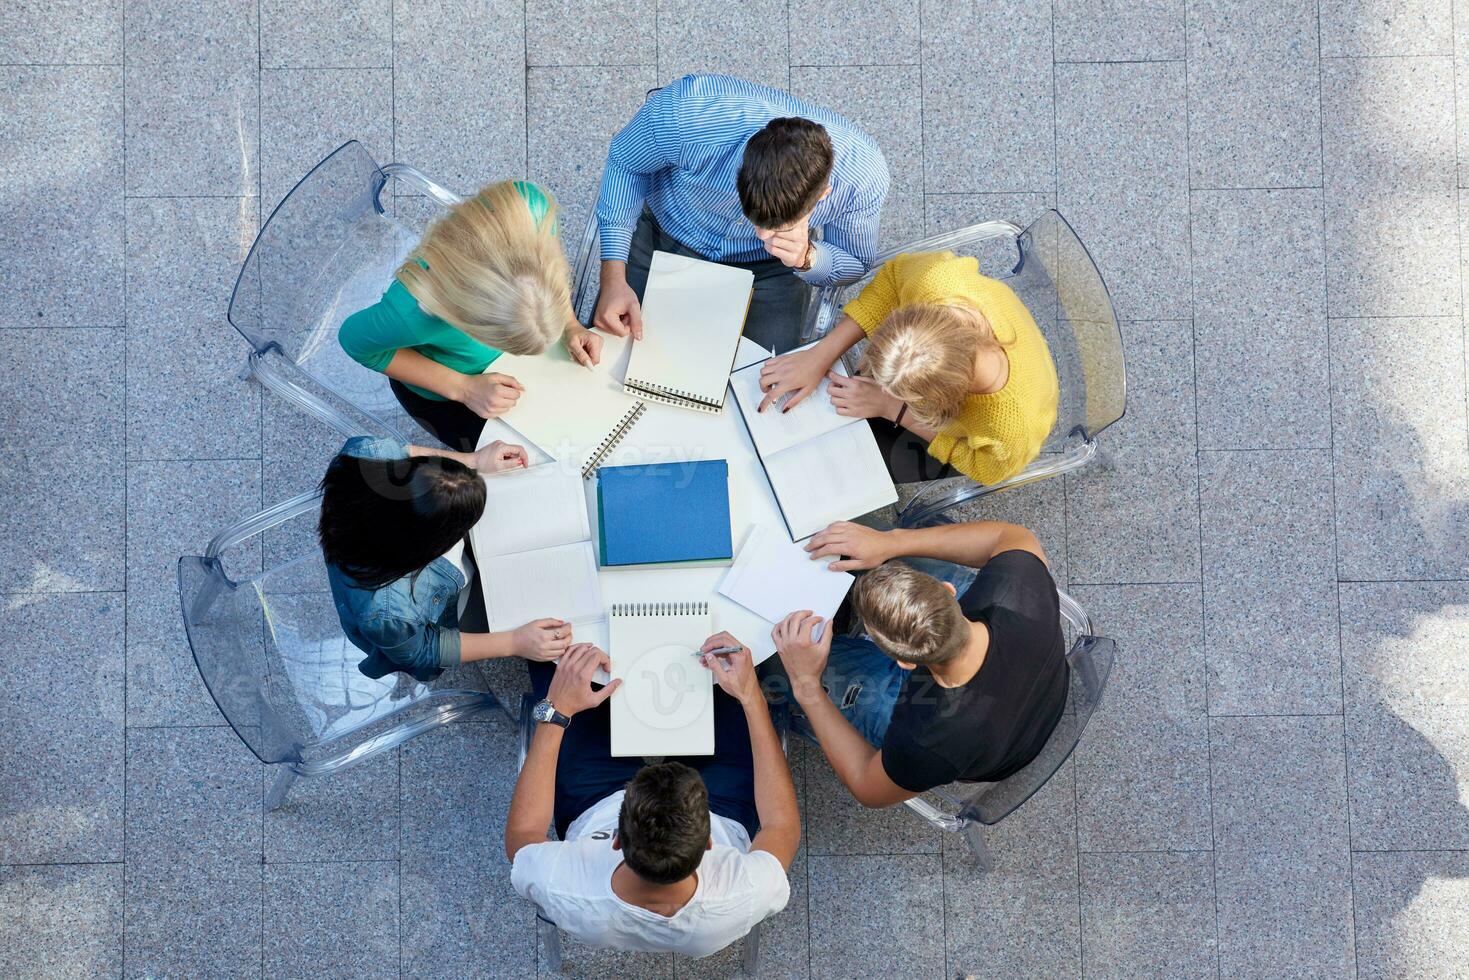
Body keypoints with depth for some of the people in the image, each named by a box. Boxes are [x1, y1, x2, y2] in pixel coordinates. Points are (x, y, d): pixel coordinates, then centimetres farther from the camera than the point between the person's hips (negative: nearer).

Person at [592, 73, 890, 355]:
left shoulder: (865, 178, -35)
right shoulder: (684, 114, -41)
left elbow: (856, 263, -11)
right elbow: (624, 163, -16)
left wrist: (807, 259, -36)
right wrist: (613, 277, -25)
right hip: (663, 233, 0)